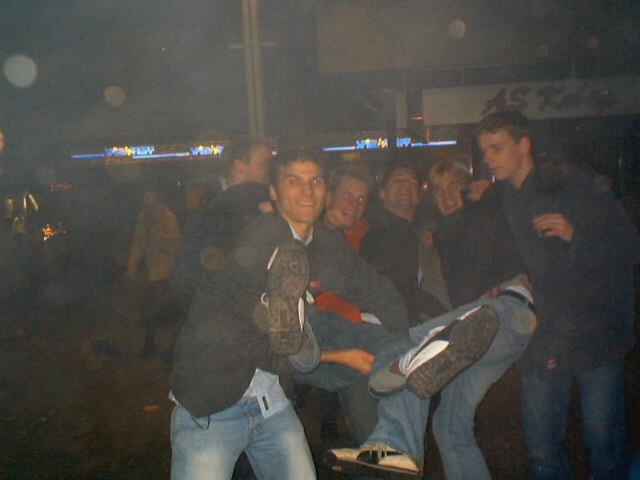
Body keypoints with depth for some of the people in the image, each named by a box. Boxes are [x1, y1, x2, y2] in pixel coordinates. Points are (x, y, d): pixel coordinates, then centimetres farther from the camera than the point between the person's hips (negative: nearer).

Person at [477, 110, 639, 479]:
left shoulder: (570, 184, -7)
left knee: (604, 442, 3)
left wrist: (576, 235, -23)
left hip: (596, 332, -4)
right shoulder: (502, 201, 8)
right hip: (545, 334, 5)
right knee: (542, 445, 10)